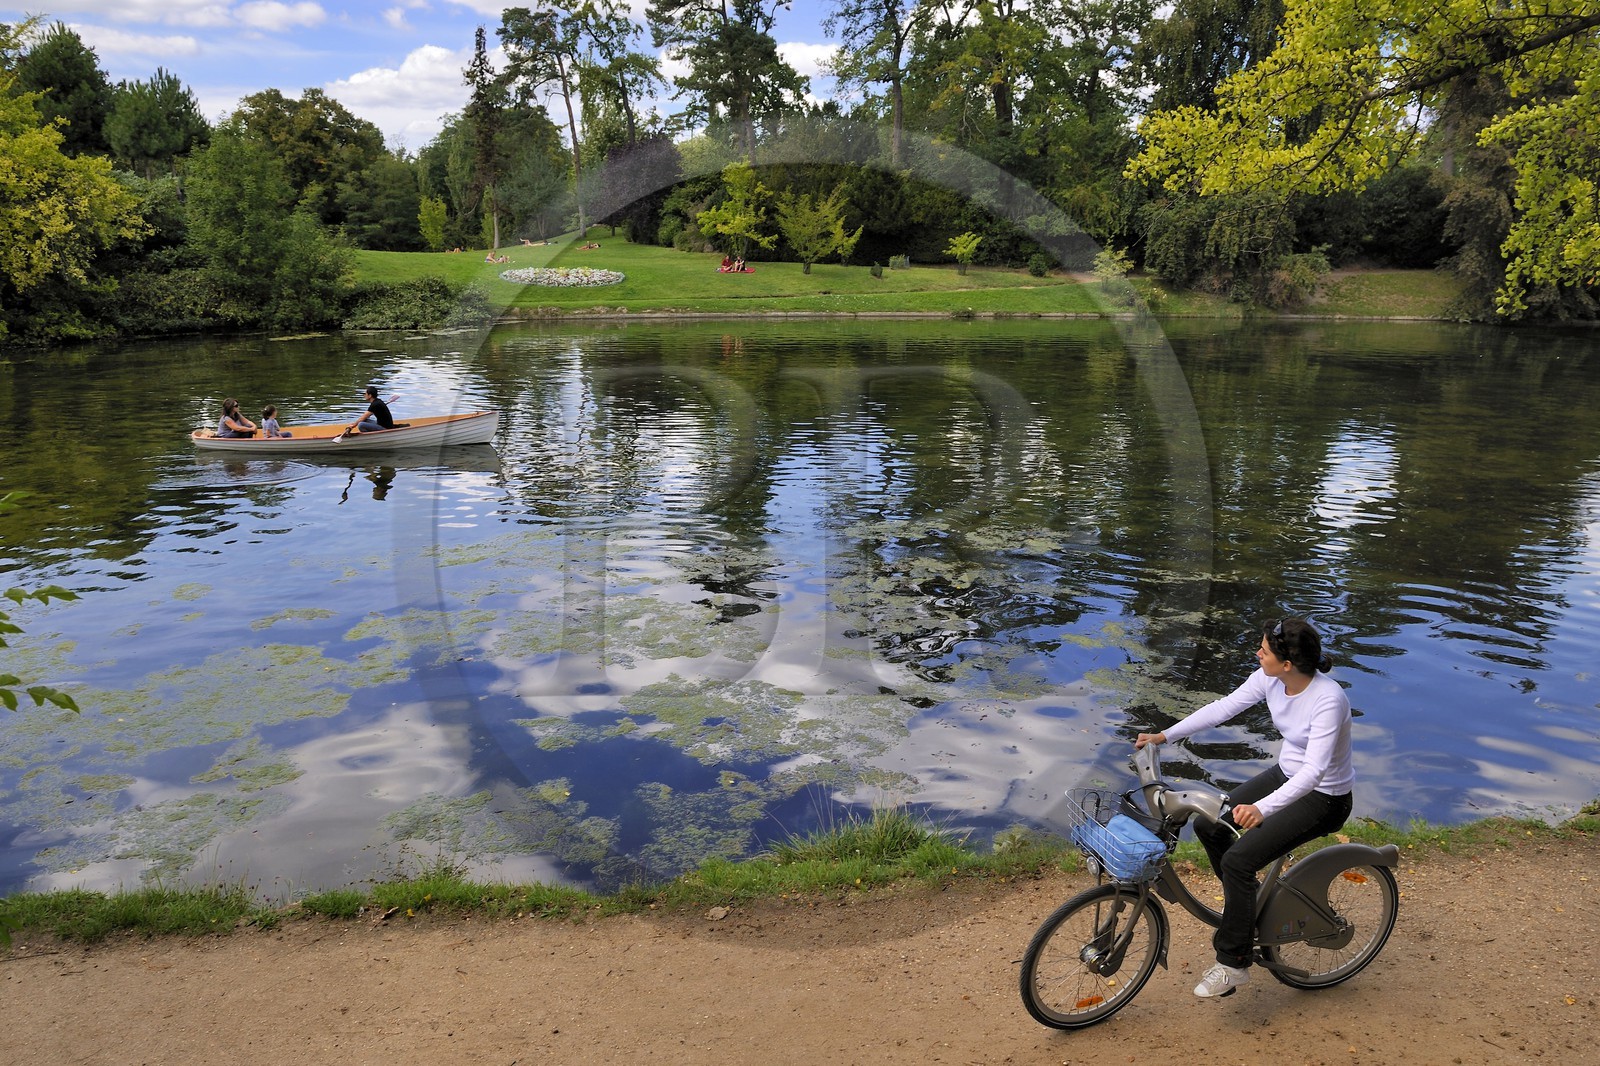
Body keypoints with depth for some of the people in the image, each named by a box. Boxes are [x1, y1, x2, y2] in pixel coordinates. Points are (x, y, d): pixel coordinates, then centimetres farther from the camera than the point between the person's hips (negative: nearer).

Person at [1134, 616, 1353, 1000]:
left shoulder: (1328, 700, -32)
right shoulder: (1269, 679, -11)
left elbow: (1314, 770, -39)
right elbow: (1223, 707, -3)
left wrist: (1262, 809, -52)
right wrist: (1165, 735, -9)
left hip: (1323, 798, -8)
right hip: (1286, 774, 8)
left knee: (1238, 859, -19)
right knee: (1209, 826, -1)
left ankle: (1233, 962, -3)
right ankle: (1247, 904, 24)